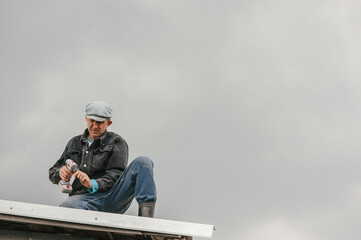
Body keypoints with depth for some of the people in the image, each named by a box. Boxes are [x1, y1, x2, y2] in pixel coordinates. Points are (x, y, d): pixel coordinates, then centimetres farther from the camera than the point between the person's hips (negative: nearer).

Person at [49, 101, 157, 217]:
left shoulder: (116, 142, 13)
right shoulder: (74, 143, 24)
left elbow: (115, 175, -1)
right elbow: (52, 173, 25)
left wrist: (93, 184, -21)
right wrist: (60, 173, -2)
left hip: (113, 197, -1)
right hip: (82, 198, 1)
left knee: (143, 162, -22)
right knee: (66, 205, -37)